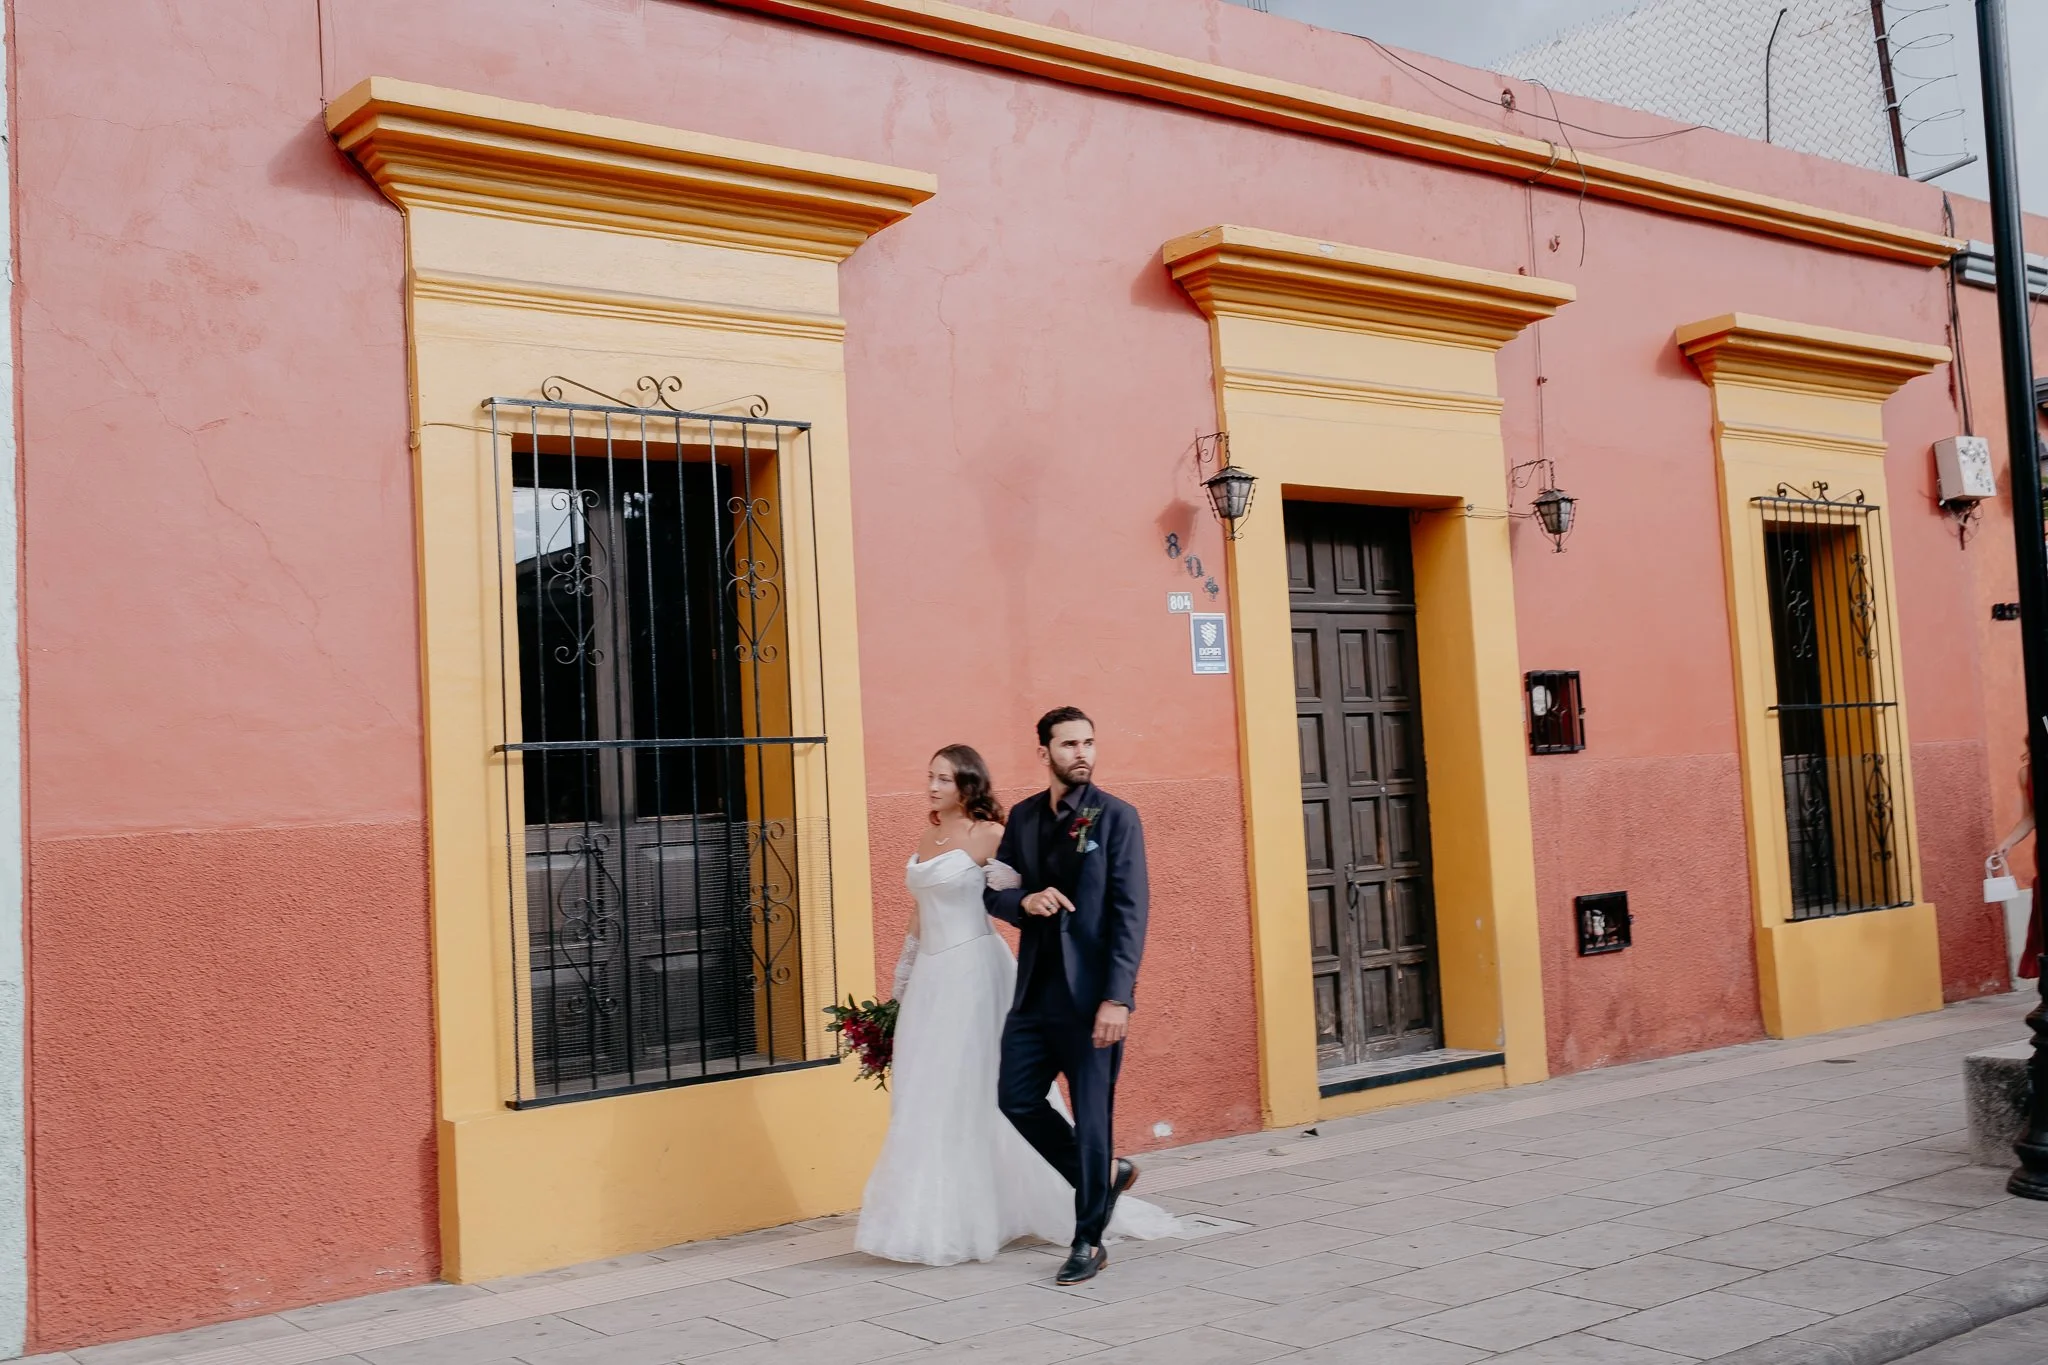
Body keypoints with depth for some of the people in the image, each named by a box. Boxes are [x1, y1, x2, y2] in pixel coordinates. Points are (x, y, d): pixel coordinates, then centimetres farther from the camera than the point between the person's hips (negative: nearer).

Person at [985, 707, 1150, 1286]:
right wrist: (1025, 901, -11)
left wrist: (1116, 998, -18)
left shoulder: (1116, 817, -6)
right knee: (1017, 1098, 7)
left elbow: (1130, 913, -11)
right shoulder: (1023, 817, 10)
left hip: (1091, 994, -5)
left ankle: (1088, 1241, 15)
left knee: (1092, 1114, 1)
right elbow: (995, 892, 14)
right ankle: (1104, 1175, 29)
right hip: (1036, 991, 6)